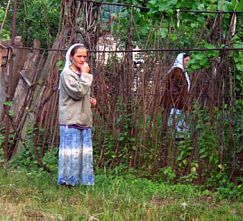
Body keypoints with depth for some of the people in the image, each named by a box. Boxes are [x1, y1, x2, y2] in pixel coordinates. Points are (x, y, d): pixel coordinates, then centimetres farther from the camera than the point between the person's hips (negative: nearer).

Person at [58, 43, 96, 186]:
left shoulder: (81, 74, 18)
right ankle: (67, 180, -3)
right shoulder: (67, 73, -8)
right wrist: (85, 75, -12)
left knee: (84, 151, 8)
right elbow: (77, 92, -19)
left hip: (84, 120, 8)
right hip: (71, 121, -8)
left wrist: (90, 101, 9)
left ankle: (83, 180, 14)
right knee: (72, 150, -8)